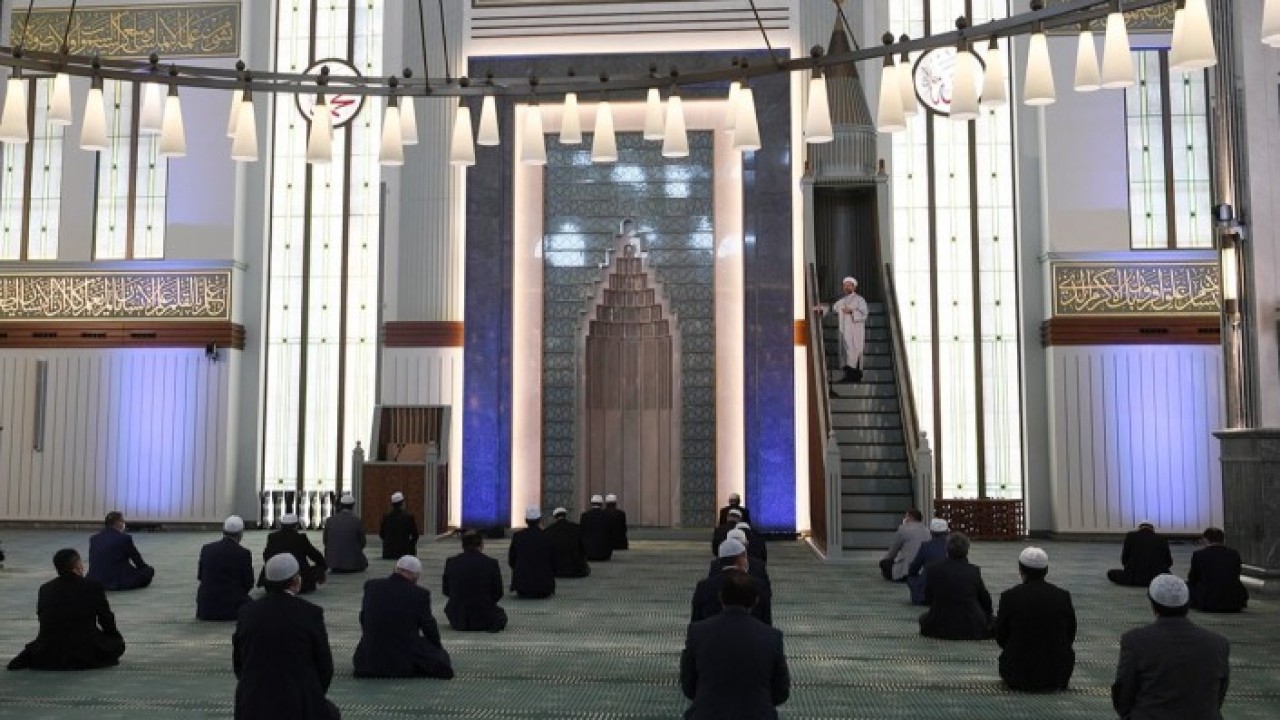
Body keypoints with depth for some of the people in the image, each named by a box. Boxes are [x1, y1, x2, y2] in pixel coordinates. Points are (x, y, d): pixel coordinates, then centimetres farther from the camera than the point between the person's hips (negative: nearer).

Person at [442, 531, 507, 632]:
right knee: (501, 614, 31)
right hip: (484, 620, -1)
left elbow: (445, 591, 6)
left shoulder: (450, 562, -5)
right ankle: (494, 624, 11)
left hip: (458, 620, 1)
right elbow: (498, 594, -3)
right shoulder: (491, 563, -11)